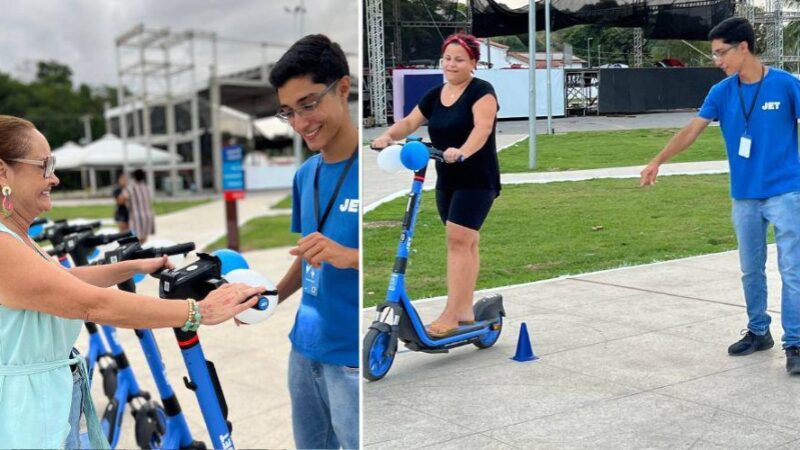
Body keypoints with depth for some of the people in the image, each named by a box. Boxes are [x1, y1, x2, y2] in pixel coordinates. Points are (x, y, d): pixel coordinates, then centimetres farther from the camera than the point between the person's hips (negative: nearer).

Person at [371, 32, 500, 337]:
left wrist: (462, 152, -44)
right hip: (447, 181, 6)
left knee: (458, 240, -14)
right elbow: (409, 122, 3)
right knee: (465, 243, 13)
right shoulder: (434, 96, 9)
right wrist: (387, 136, -19)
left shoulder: (481, 92, -10)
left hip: (477, 180, -6)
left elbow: (482, 128, -26)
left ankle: (450, 316, -13)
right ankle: (465, 310, 19)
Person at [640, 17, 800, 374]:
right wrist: (657, 161, -14)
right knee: (750, 270, 13)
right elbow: (691, 130, -2)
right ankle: (758, 332, 27)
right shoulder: (721, 92, 3)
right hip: (744, 197, 4)